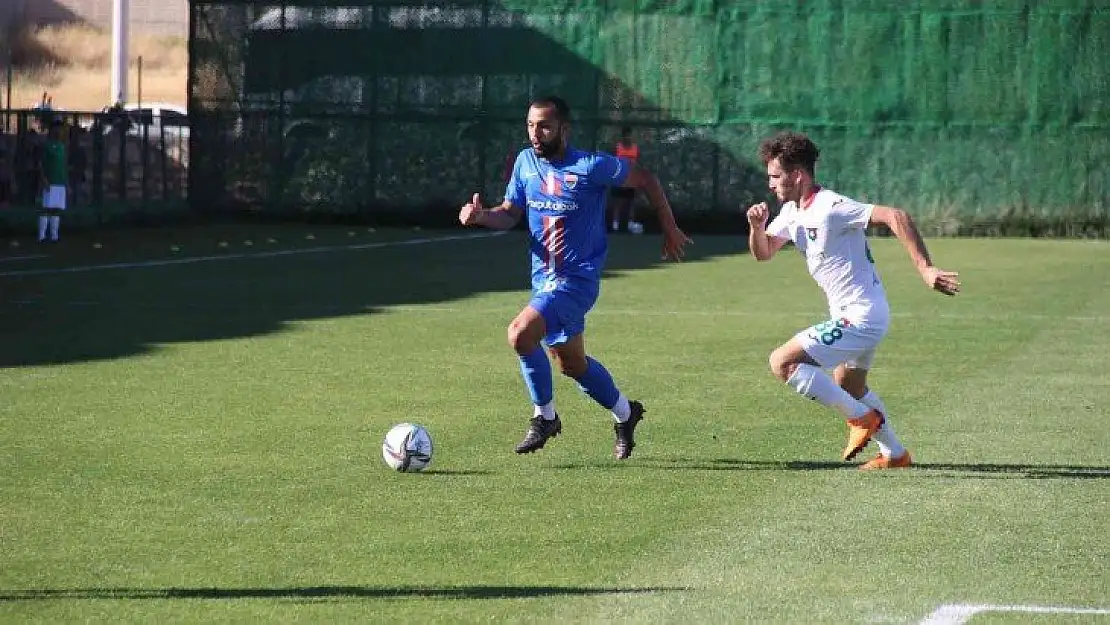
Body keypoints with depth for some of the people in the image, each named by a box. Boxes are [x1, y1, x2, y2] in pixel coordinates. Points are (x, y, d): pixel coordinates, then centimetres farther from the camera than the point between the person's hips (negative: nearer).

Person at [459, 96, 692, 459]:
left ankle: (545, 416, -6)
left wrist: (670, 229, 5)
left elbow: (645, 180, -2)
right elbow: (510, 213, 10)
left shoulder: (591, 166, -15)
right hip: (544, 277, 7)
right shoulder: (526, 162, 3)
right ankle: (625, 413, 42)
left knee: (520, 334, -26)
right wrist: (482, 216, -12)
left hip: (578, 277, -7)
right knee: (572, 364, 18)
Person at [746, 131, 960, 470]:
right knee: (848, 387, 30)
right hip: (852, 315, 11)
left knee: (782, 362, -15)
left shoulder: (830, 208, -22)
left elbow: (896, 217, -29)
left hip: (859, 317, -11)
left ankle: (861, 417, -8)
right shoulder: (792, 211, 7)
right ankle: (895, 454, 40)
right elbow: (763, 252, 17)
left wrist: (925, 269, -35)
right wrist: (757, 227, -6)